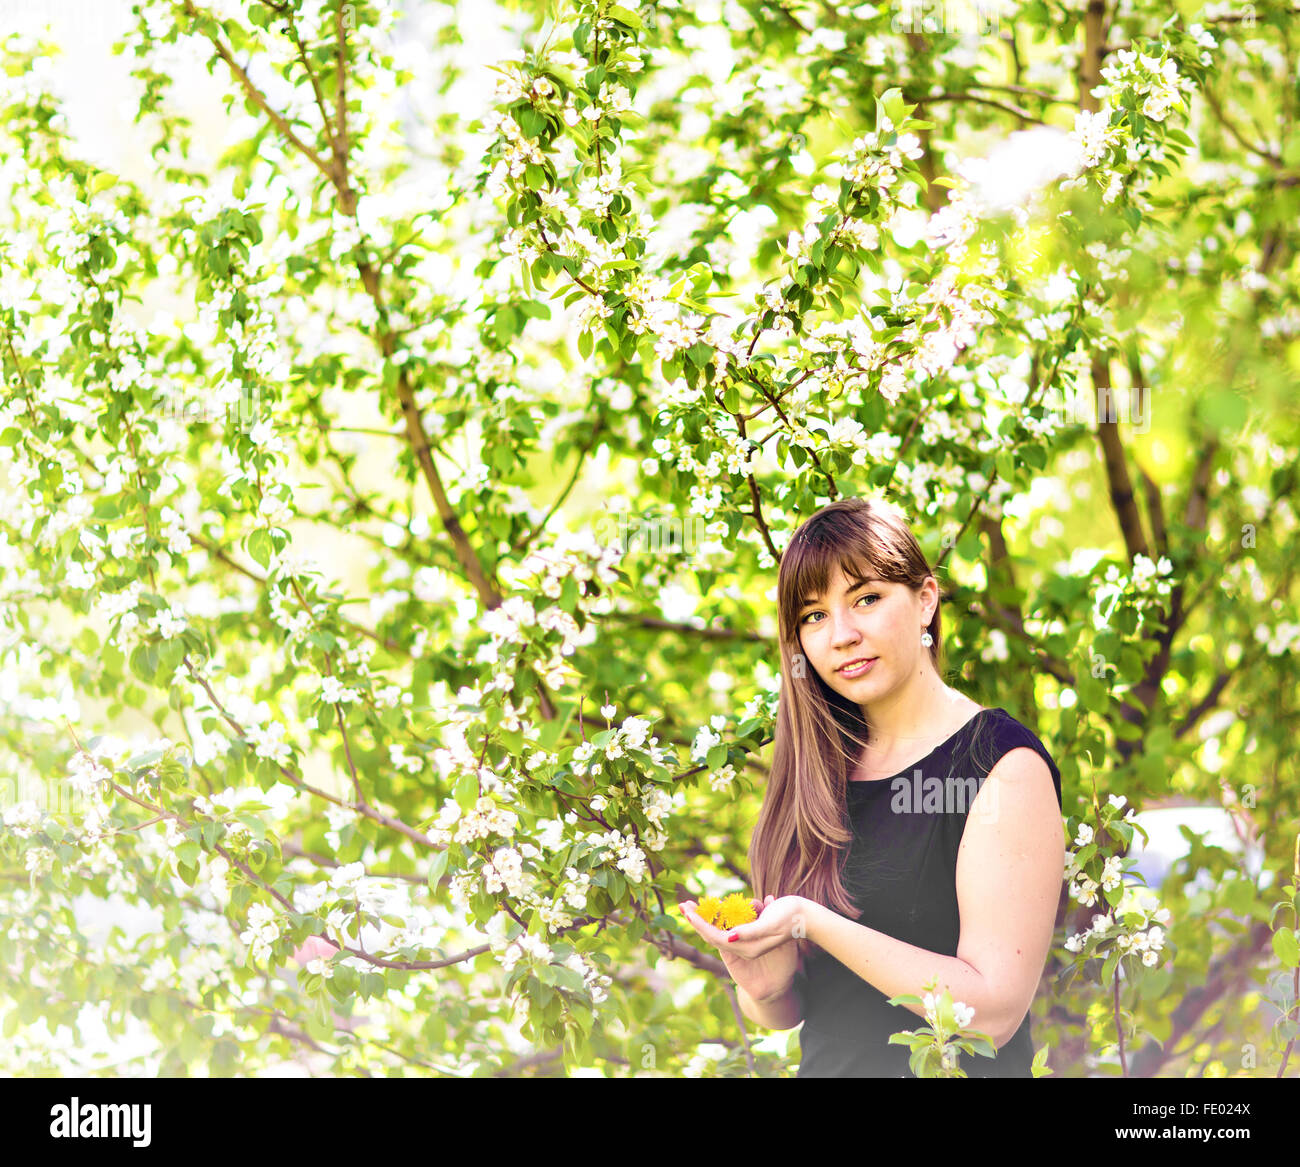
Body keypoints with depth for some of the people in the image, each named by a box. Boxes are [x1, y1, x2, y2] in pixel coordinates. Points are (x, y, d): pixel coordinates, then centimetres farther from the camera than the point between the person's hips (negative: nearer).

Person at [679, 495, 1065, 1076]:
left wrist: (810, 922, -16)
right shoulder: (820, 772, 10)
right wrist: (766, 989, -6)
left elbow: (992, 1010, -15)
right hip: (823, 1070, 5)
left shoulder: (1004, 762, -7)